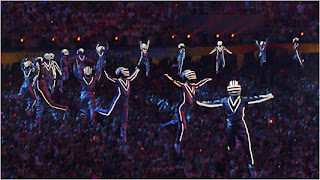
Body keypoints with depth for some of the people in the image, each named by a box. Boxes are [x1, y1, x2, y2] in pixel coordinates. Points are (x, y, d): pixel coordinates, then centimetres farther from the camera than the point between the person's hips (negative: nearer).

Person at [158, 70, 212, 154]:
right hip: (181, 108, -8)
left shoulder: (193, 86, 6)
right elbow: (175, 82, -30)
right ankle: (177, 144, -2)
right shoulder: (183, 86, -15)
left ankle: (162, 126, 49)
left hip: (186, 110, 8)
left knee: (176, 122, 24)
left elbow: (200, 83, 25)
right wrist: (168, 77, -48)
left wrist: (207, 80, 41)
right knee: (182, 127, -14)